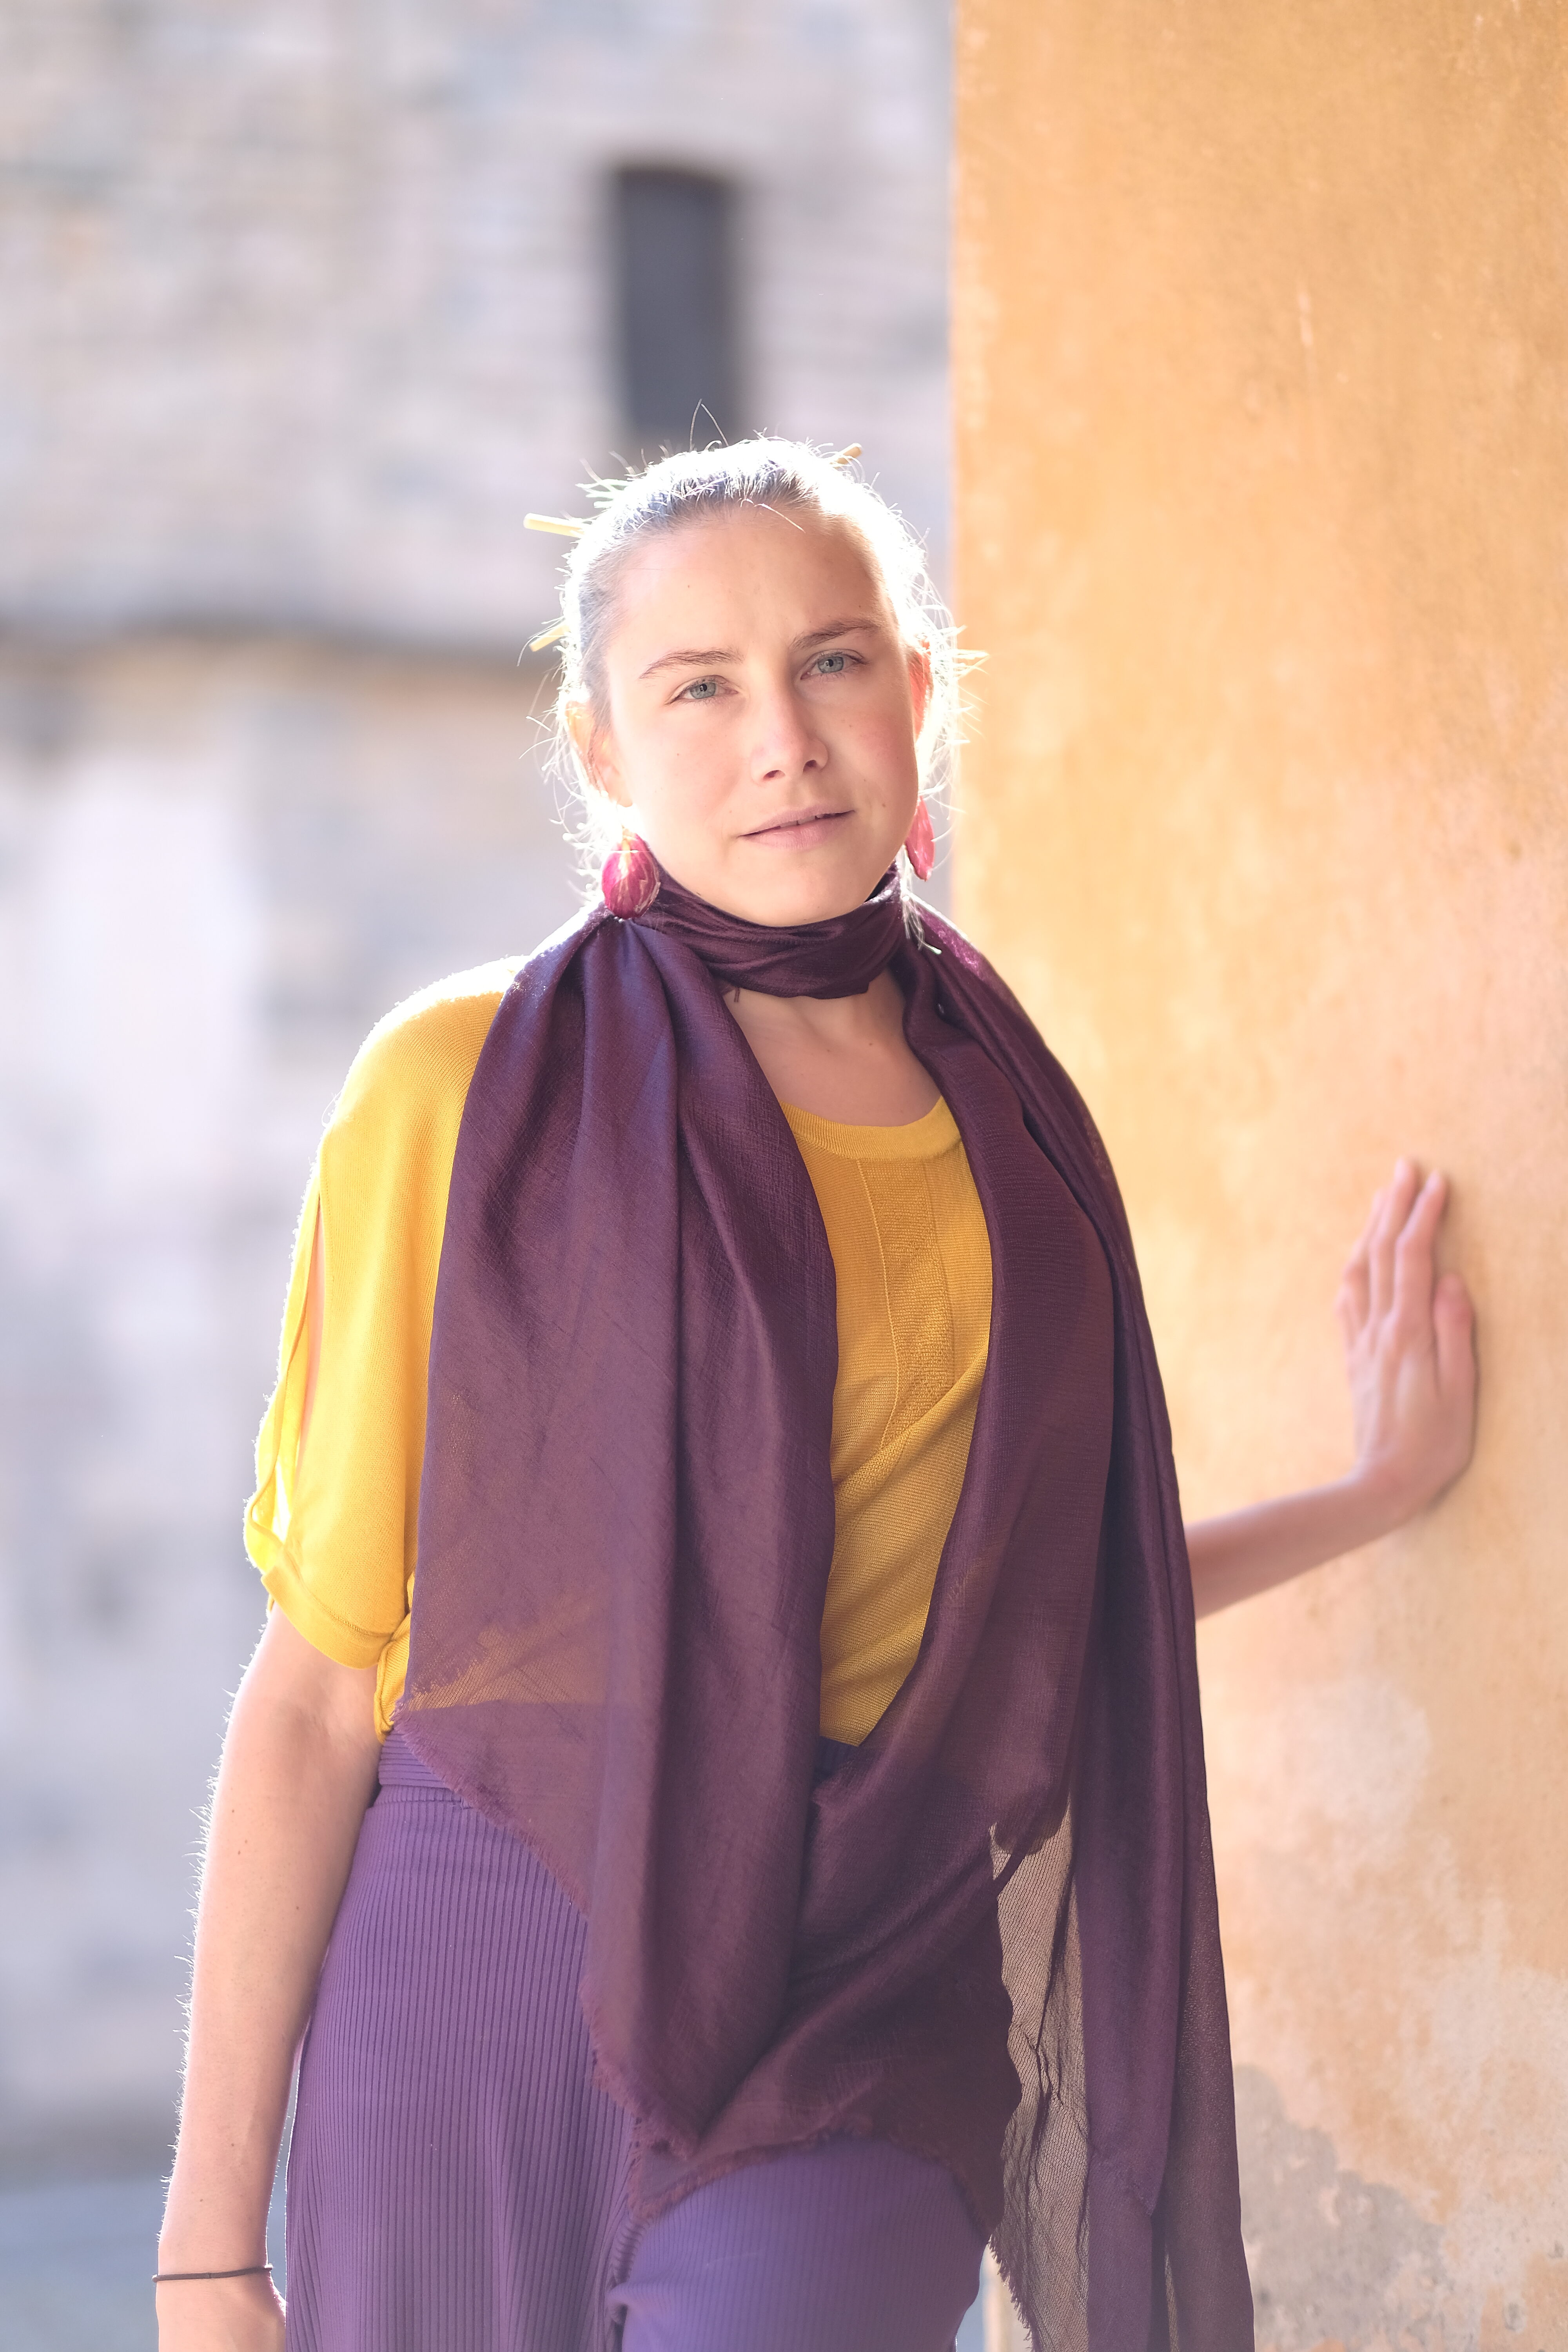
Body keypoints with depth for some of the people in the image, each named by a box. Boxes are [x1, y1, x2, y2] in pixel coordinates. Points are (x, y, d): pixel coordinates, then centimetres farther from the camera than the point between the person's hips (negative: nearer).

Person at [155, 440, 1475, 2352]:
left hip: (863, 1999, 2)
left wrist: (1370, 1494, 21)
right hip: (490, 1978, -1)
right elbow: (316, 1688, -3)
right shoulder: (471, 1084, -2)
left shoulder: (1000, 1111, 9)